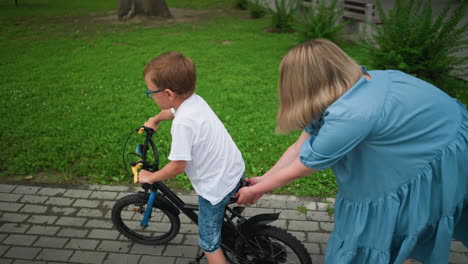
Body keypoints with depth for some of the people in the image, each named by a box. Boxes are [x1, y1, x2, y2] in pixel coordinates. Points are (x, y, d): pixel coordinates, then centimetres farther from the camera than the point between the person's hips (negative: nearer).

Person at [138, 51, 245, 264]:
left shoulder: (183, 123, -29)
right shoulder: (195, 100, -3)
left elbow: (177, 166, -22)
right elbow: (171, 110, 20)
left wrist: (150, 177, -4)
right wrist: (155, 120, 40)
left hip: (217, 186, -8)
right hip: (235, 170, 8)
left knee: (209, 243, 11)